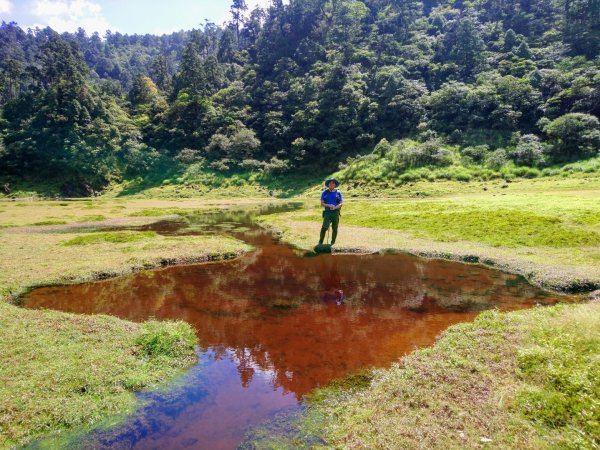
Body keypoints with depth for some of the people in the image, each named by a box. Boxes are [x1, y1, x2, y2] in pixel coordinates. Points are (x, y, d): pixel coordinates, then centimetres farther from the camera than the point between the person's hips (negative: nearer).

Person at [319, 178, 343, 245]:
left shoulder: (338, 193, 7)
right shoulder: (325, 193, 6)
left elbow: (341, 203, 2)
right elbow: (322, 203, 2)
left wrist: (335, 207, -18)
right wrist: (329, 205, -16)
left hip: (336, 212, 2)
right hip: (327, 212, -1)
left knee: (335, 228, 4)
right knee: (325, 227, -17)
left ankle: (333, 243, 18)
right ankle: (320, 242, -9)